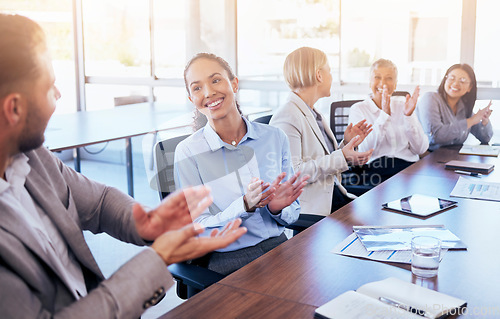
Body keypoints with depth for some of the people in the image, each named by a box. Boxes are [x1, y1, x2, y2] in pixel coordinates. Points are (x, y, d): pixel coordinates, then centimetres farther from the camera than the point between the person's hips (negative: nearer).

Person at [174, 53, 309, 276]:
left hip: (278, 247, 5)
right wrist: (245, 206, -23)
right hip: (226, 260, -4)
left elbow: (292, 214, 10)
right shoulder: (188, 152, -7)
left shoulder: (274, 138, 3)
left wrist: (276, 208, -14)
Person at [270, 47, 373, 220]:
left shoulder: (313, 114, 18)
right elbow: (291, 174, -22)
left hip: (332, 195, 9)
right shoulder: (287, 117, -13)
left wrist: (346, 144, 7)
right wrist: (341, 158, -19)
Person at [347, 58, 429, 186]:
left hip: (409, 167, 4)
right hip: (374, 169, -4)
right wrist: (384, 114, -15)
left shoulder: (403, 107, 17)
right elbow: (364, 149, -9)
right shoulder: (358, 109, 8)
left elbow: (421, 149, 6)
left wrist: (408, 116, -7)